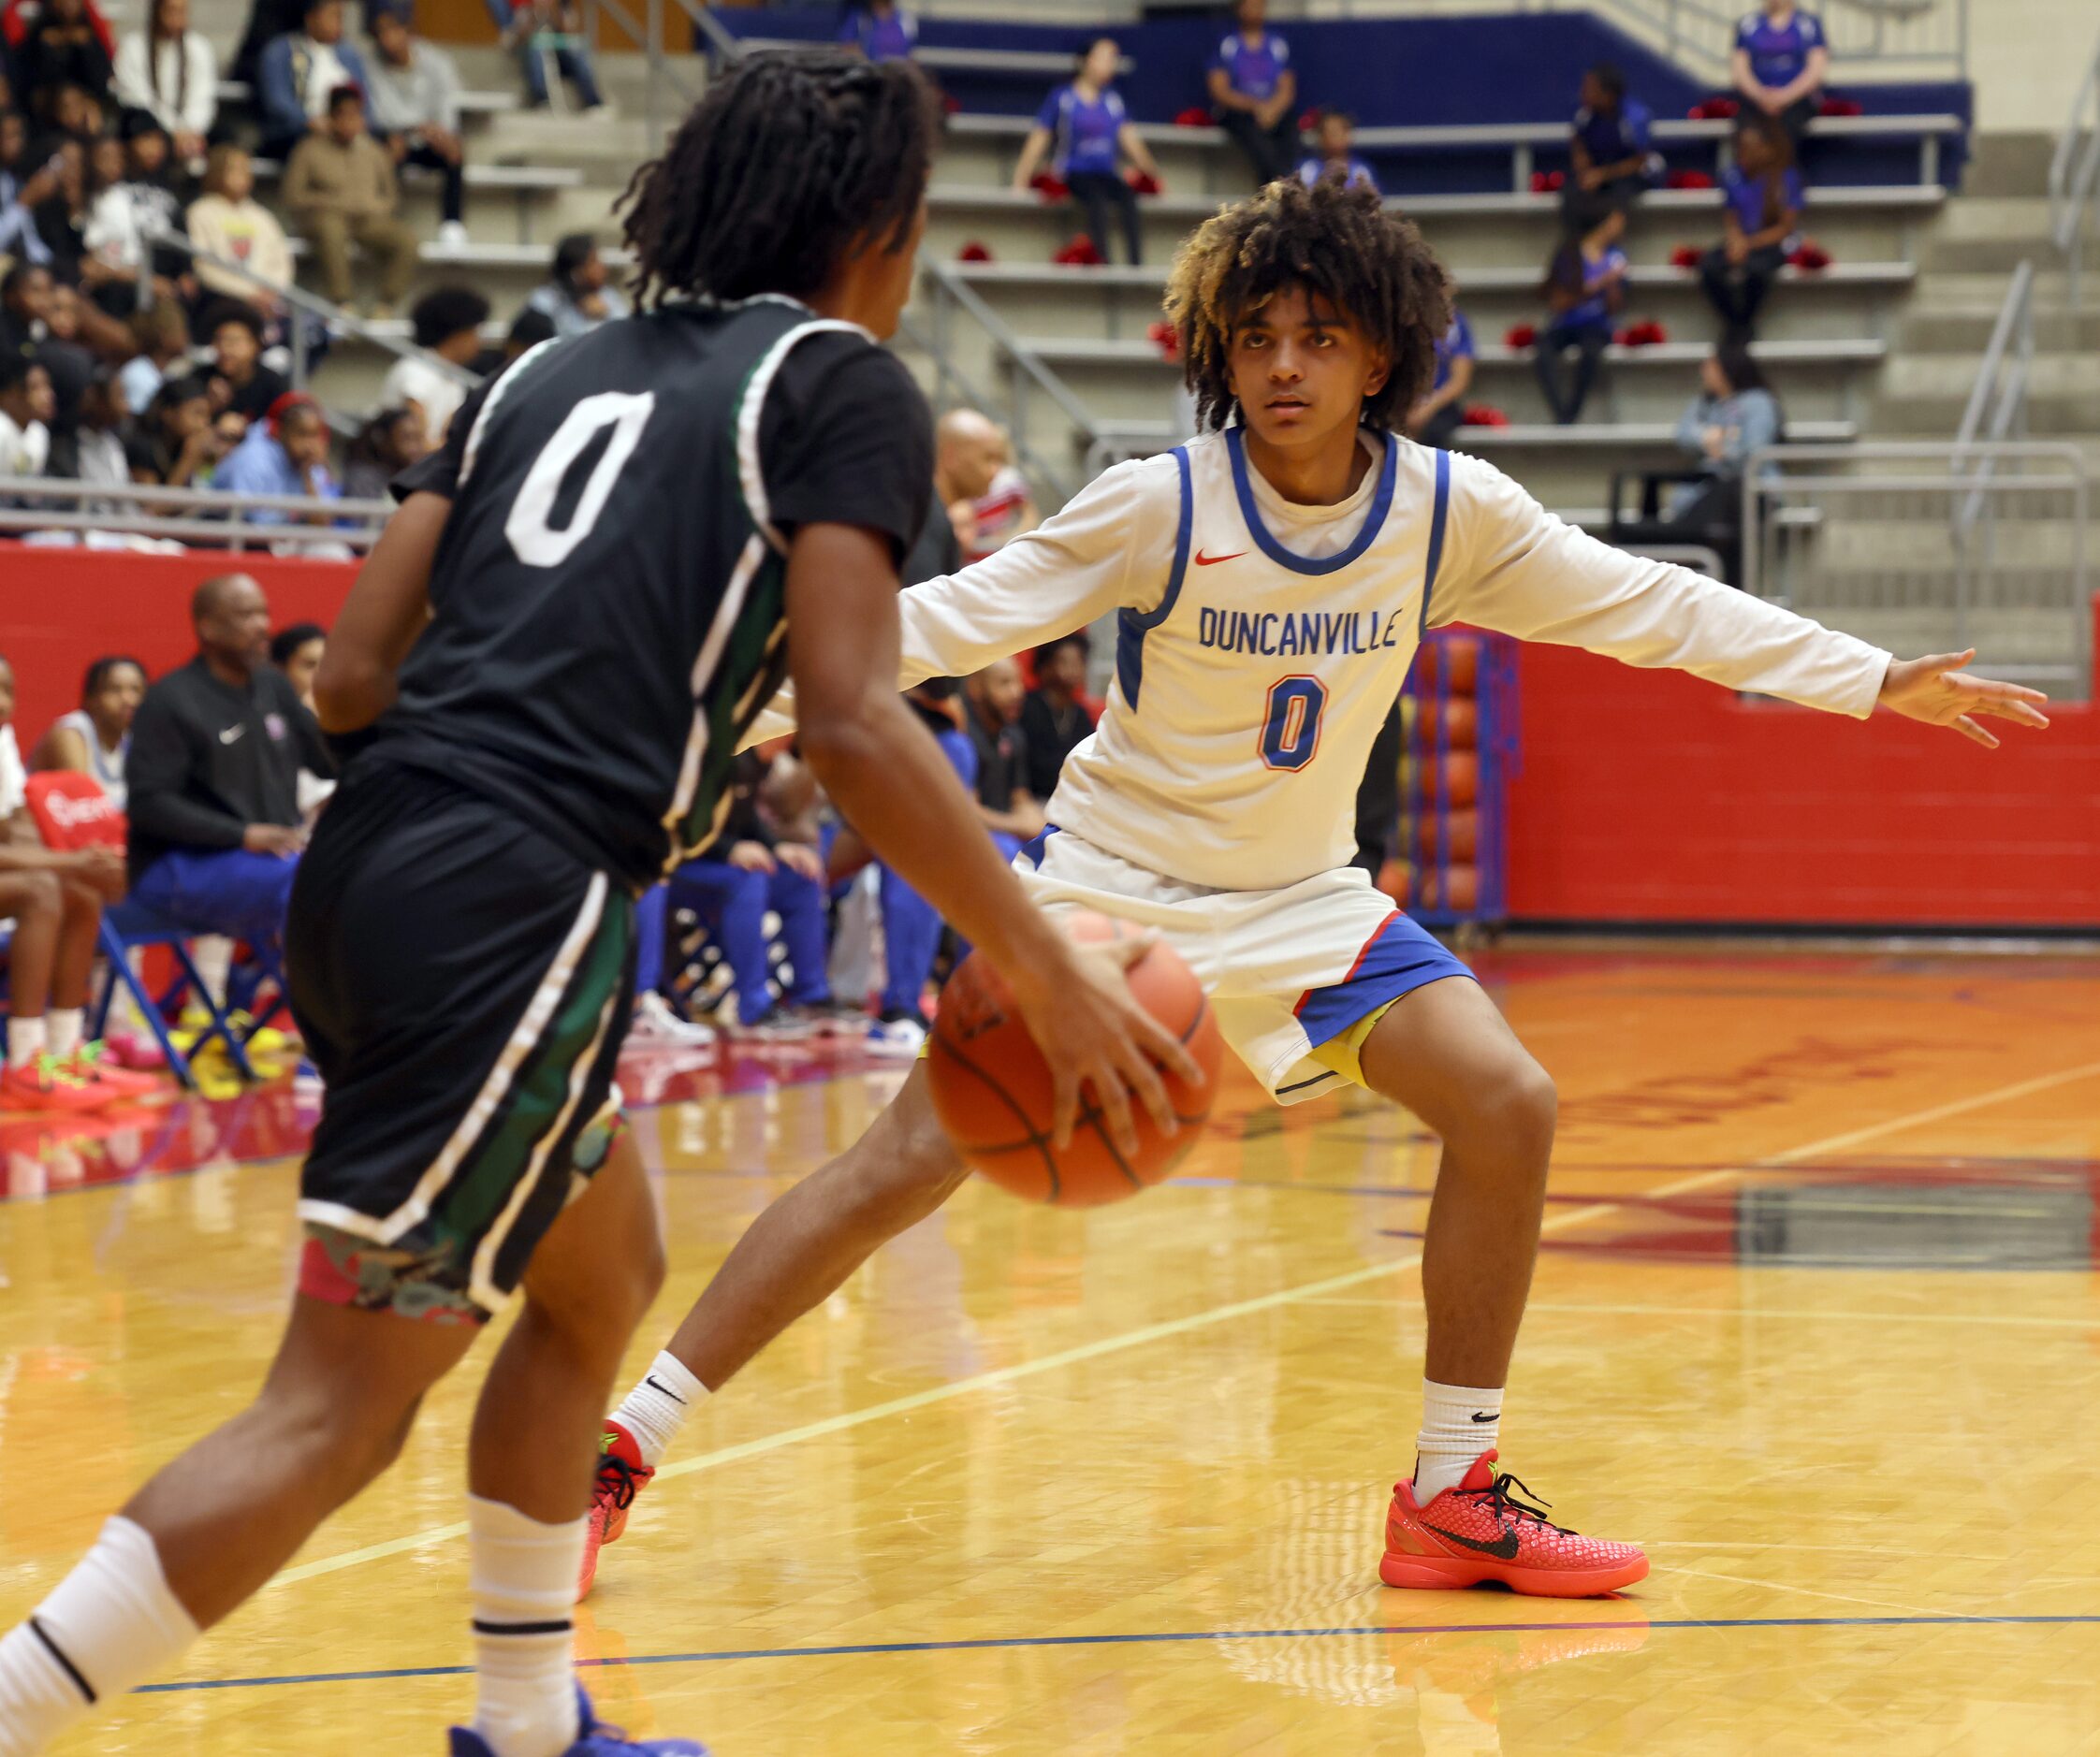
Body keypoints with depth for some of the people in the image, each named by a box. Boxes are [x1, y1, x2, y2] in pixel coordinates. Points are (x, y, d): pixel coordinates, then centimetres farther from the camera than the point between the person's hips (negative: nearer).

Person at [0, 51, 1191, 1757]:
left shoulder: (554, 370, 21)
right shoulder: (844, 384, 2)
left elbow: (353, 674, 14)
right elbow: (852, 724, -10)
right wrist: (1046, 966, -6)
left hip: (369, 866, 8)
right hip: (514, 914, -8)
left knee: (605, 1270, 26)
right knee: (343, 1404, -6)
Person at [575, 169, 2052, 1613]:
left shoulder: (1450, 509, -8)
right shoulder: (1158, 508, -18)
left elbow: (1650, 606, 2)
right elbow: (959, 617, -17)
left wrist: (1878, 680, 3)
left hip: (1303, 899, 4)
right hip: (1111, 882, -4)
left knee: (1509, 1109, -13)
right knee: (910, 1165, -14)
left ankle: (1454, 1501, 2)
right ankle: (618, 1450, -6)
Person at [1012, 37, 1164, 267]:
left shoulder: (1113, 100, 14)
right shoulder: (1062, 98, 4)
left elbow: (1131, 142, 15)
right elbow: (1037, 142, 5)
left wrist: (1154, 173, 5)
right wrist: (1021, 182, -3)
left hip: (1107, 175, 3)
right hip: (1074, 173, -3)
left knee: (1129, 198, -30)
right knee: (1097, 199, -36)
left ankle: (1137, 263, -36)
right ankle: (1103, 262, -39)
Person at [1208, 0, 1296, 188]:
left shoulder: (1278, 44, 15)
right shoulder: (1226, 44, 8)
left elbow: (1288, 90, 9)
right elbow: (1219, 91, 1)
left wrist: (1272, 108, -14)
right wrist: (1255, 106, -14)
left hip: (1277, 114, 2)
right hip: (1239, 113, -2)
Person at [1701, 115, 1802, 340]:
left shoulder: (1786, 179, -12)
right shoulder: (1733, 177, -2)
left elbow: (1786, 228, -10)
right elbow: (1730, 218, 9)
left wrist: (1750, 244, -19)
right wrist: (1735, 239, -14)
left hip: (1773, 243, -4)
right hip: (1741, 240, 4)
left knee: (1755, 267, -38)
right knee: (1709, 265, -27)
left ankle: (1745, 324, -11)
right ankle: (1731, 322, -6)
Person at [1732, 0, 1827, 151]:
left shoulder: (1810, 23, 8)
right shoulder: (1748, 23, 13)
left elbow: (1816, 69, -1)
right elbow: (1739, 68, 6)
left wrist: (1785, 96, -16)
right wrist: (1760, 95, -13)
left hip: (1798, 98, -1)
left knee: (1787, 121, -36)